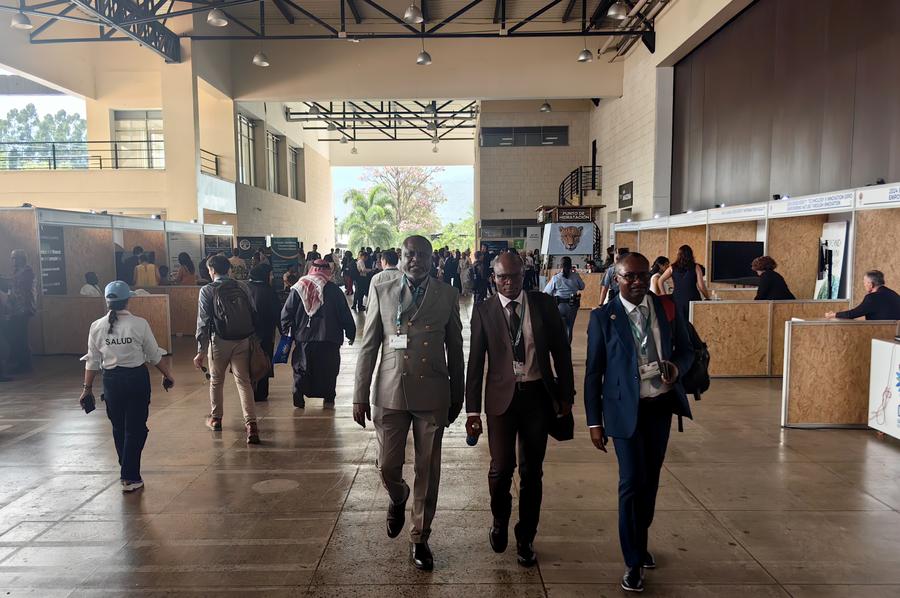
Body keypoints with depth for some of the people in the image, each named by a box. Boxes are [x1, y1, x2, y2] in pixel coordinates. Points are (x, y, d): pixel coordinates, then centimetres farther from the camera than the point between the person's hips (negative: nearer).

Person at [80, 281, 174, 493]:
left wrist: (87, 387, 14)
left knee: (119, 428, 19)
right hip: (136, 378, -3)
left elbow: (92, 362, 3)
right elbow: (155, 356, -4)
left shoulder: (97, 327, -3)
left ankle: (127, 472, 34)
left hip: (111, 380, 3)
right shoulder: (139, 324, -11)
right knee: (135, 428, 6)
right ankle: (130, 477, 8)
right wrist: (168, 376, 10)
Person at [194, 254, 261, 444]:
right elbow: (253, 313, 4)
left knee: (216, 381, 19)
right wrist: (253, 339, 10)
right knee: (244, 381, 1)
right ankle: (251, 425, -11)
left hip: (219, 341, -2)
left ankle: (215, 419, 36)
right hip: (243, 340, 2)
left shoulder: (207, 290, -5)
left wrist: (201, 350, -7)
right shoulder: (242, 287, 5)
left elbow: (203, 321, -8)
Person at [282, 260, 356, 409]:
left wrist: (287, 331, 14)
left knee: (301, 368, 12)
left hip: (304, 337, 2)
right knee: (329, 369, 9)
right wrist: (350, 333, 9)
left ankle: (299, 398, 6)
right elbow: (345, 314, 0)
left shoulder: (298, 288, 4)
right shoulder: (333, 289, -1)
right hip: (329, 337, -1)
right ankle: (329, 399, 10)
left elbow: (286, 313, 5)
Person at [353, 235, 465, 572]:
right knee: (387, 466, 7)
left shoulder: (447, 295, 2)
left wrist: (457, 397, 9)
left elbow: (455, 349, 7)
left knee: (427, 471, 8)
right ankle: (398, 499, 43)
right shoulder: (381, 292, 3)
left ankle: (420, 538, 28)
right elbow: (368, 347, 3)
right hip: (390, 393, 1)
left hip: (432, 395, 0)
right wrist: (360, 395, 1)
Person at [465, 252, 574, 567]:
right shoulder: (484, 311, -2)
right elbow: (475, 361, -1)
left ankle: (525, 538, 29)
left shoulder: (544, 304, 1)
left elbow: (561, 350, 5)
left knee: (532, 471, 9)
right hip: (502, 396, -1)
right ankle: (500, 521, 29)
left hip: (538, 395, 1)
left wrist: (566, 395, 3)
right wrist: (473, 409, -3)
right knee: (501, 468, -5)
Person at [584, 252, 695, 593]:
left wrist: (677, 366, -15)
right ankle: (633, 562, 14)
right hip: (626, 409, -4)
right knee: (632, 483, -3)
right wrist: (594, 421, -6)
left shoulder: (668, 308, 1)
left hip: (661, 406, 4)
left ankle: (640, 542, 39)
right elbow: (594, 372, -6)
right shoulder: (603, 317, -9)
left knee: (651, 480, 16)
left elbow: (686, 349, 10)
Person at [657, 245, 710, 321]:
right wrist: (707, 298, 11)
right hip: (692, 298, -2)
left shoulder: (672, 268, 7)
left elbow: (660, 281, 8)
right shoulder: (696, 267, 2)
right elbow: (701, 286, -2)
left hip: (677, 298, 2)